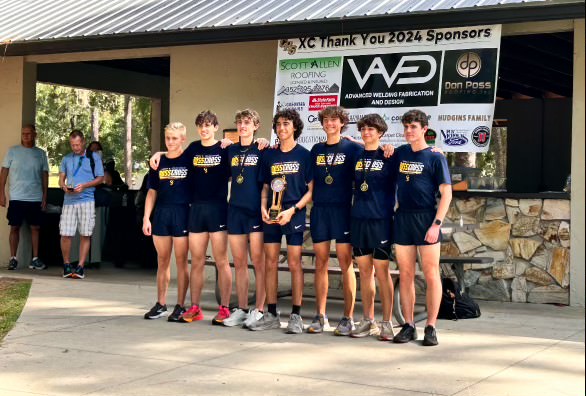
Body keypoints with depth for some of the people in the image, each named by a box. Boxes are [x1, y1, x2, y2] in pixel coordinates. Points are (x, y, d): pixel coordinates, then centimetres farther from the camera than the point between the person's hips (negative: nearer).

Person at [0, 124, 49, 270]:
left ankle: (35, 259, 9)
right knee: (14, 227, 1)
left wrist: (44, 196, 4)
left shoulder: (41, 154, 8)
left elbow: (45, 175, 9)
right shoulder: (13, 151, 4)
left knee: (35, 228, 3)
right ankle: (13, 258, 6)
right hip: (16, 198, -1)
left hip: (35, 198, 1)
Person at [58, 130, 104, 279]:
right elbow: (61, 178, 15)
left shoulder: (94, 157, 5)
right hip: (69, 200, 2)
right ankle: (66, 265, 11)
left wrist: (84, 186, -12)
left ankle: (80, 266, 2)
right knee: (65, 234, -3)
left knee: (85, 235, -2)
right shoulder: (66, 159, 15)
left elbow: (100, 178, 3)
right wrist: (64, 186, -8)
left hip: (87, 200, -2)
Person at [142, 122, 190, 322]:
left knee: (181, 261, 0)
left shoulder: (190, 160, 1)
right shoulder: (159, 162, 11)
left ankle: (180, 306, 6)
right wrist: (146, 218, 6)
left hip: (183, 214, -3)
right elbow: (152, 192, 12)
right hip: (161, 214, 4)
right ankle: (161, 305, 16)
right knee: (162, 261, 8)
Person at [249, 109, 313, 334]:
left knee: (294, 264, -3)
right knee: (270, 263, 4)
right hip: (271, 215, 4)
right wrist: (263, 208, -1)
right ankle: (271, 315, 11)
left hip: (294, 214, -4)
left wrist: (292, 210, -14)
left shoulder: (304, 155, 0)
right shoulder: (269, 155, 12)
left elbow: (311, 189, -3)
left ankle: (296, 316, 4)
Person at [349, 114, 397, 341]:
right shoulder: (356, 156, 11)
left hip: (380, 219, -4)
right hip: (358, 219, 4)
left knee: (382, 271, -4)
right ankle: (368, 321, 15)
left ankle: (386, 323, 2)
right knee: (364, 271, 8)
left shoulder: (388, 157, -1)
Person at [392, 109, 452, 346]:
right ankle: (408, 326, 12)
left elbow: (446, 194, -6)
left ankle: (431, 327, 4)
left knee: (431, 275, -2)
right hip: (403, 218, 4)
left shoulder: (435, 158, -2)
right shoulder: (400, 153, 11)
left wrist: (436, 224, -15)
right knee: (405, 275, 6)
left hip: (426, 219, -4)